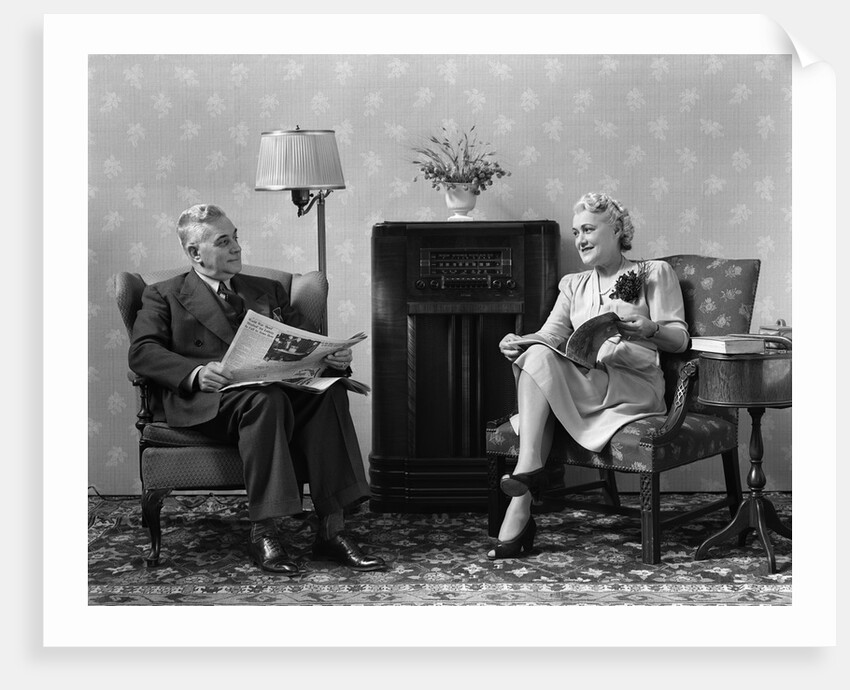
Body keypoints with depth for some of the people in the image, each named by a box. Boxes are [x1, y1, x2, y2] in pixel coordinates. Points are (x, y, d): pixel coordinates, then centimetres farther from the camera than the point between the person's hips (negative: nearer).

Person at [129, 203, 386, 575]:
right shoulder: (164, 295, 15)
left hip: (279, 387, 4)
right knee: (267, 400, -37)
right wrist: (196, 373, -20)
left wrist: (334, 357, -5)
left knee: (328, 392, -29)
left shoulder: (269, 291, 28)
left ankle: (331, 530, -31)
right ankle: (263, 533, -33)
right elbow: (142, 352, -1)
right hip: (209, 400, -4)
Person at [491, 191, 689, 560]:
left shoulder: (654, 273, 14)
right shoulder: (574, 284, 28)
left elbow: (679, 339, 4)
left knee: (540, 360, -29)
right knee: (534, 354, -31)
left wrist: (647, 326, -18)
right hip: (580, 385, 5)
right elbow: (549, 335, 11)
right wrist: (518, 343, -12)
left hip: (635, 384, -4)